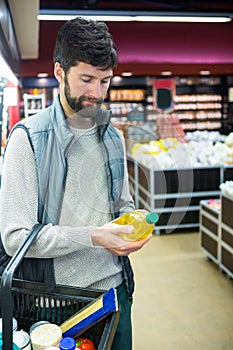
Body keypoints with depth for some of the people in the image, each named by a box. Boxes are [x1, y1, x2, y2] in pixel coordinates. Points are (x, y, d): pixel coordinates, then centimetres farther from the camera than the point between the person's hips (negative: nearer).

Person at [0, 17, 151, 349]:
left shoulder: (113, 137, 6)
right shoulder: (28, 138, -14)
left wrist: (132, 222, -6)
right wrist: (93, 237, -24)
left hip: (115, 286, 5)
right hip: (60, 297, -5)